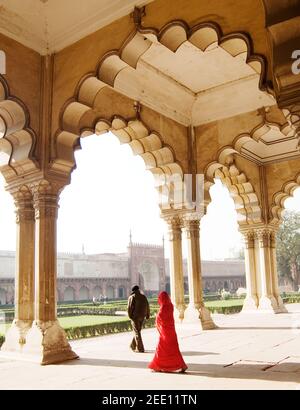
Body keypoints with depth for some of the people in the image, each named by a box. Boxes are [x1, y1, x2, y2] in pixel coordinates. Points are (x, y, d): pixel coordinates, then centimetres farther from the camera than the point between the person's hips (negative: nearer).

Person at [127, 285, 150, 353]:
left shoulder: (131, 297, -6)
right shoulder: (143, 297, 7)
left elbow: (129, 307, -13)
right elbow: (147, 306, 6)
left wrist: (130, 316, -5)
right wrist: (147, 315, 11)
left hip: (135, 316, -5)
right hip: (142, 316, 5)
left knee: (137, 332, 0)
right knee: (137, 331, 19)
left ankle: (140, 348, -3)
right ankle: (133, 346, 32)